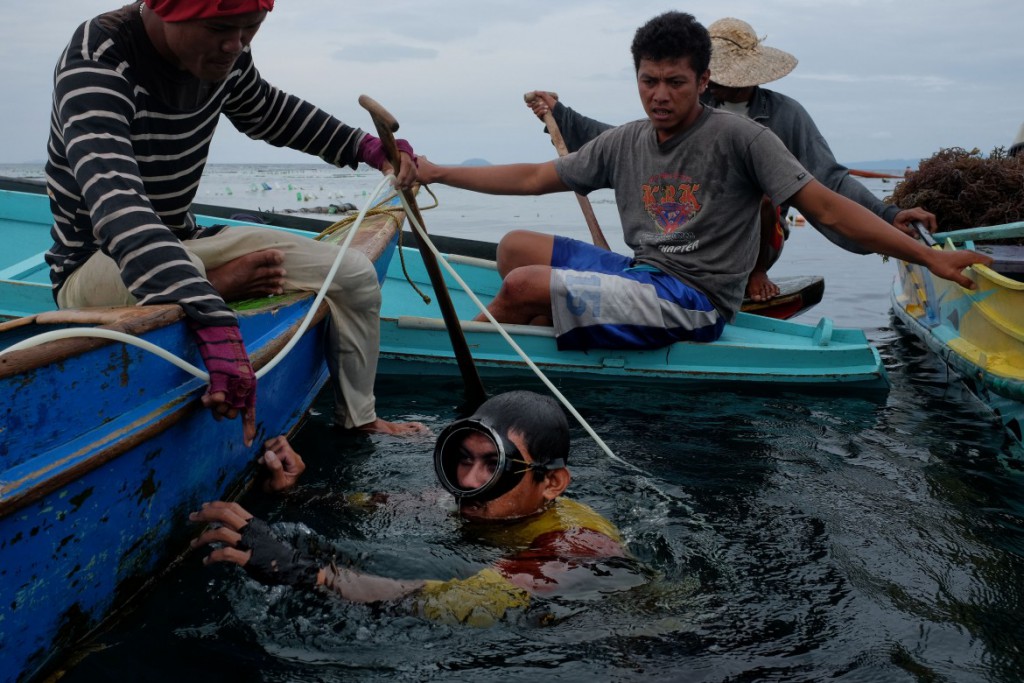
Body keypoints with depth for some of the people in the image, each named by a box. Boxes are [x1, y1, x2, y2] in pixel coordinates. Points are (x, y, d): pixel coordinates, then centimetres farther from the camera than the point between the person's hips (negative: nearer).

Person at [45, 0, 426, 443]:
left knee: (356, 274, 1)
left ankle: (359, 421, 17)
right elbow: (117, 206, -45)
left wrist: (366, 147, 8)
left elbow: (269, 115, 18)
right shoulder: (95, 64, -28)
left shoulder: (224, 54, -6)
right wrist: (215, 324, -58)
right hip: (94, 268, -7)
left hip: (183, 244, 7)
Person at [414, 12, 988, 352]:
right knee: (516, 246, 6)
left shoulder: (740, 137, -8)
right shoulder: (624, 144, 11)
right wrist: (438, 173, 14)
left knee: (523, 286, -17)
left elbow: (827, 207, -11)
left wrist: (928, 255, -20)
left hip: (695, 302, -7)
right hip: (640, 274, 8)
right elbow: (532, 179, 15)